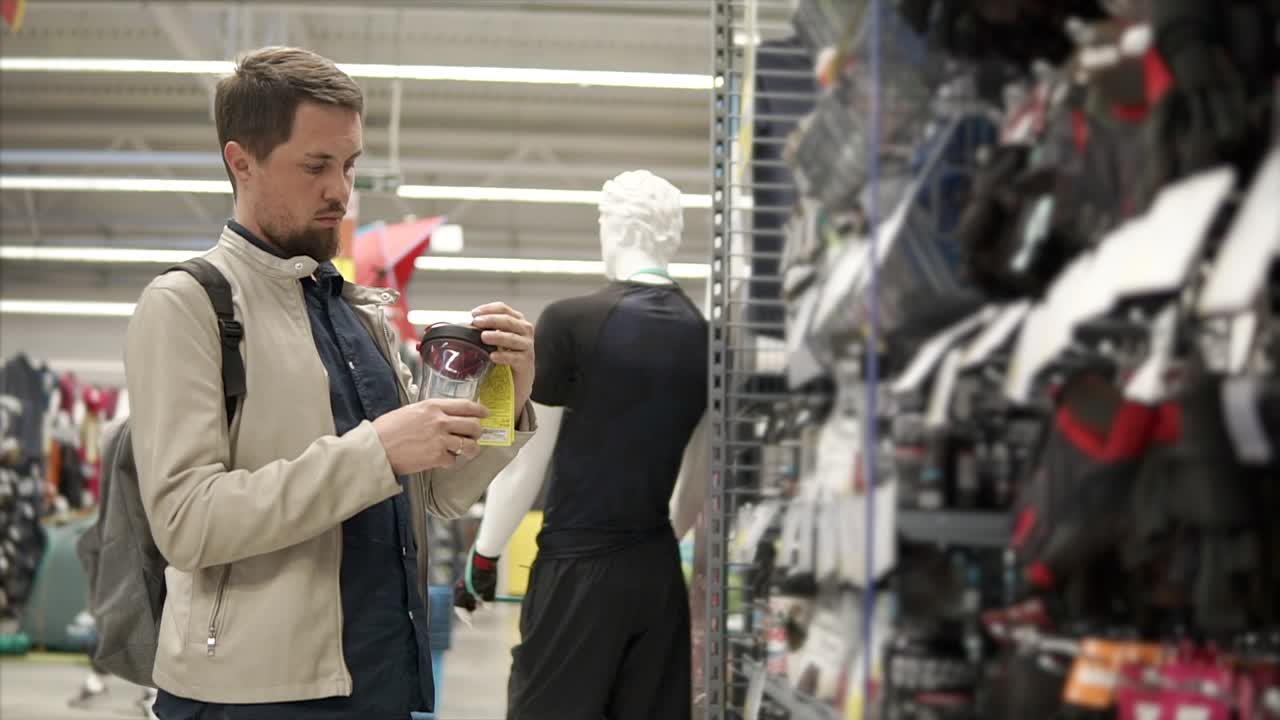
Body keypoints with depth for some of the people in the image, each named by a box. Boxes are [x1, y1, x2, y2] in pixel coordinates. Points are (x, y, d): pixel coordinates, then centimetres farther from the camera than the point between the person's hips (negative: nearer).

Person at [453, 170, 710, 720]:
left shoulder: (571, 322, -10)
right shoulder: (706, 336, 4)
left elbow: (525, 457, -6)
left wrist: (483, 555, 5)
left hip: (578, 567, -5)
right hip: (660, 570, 5)